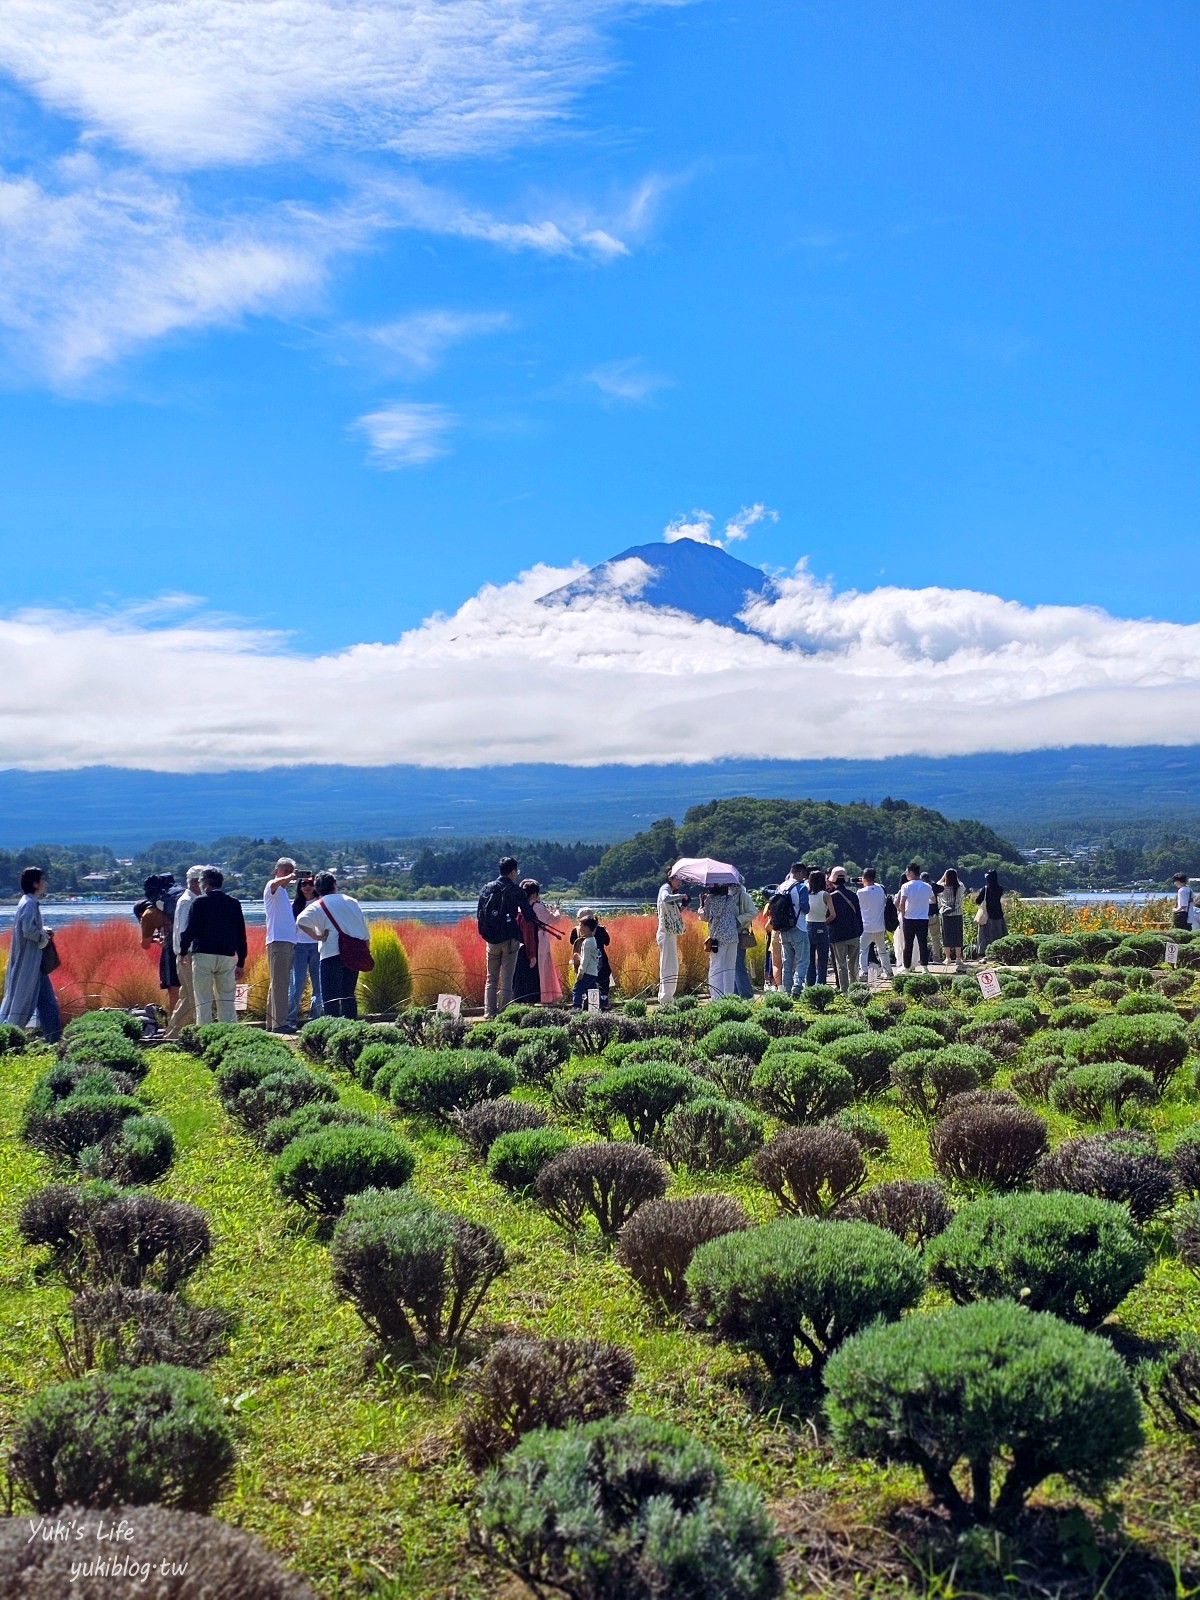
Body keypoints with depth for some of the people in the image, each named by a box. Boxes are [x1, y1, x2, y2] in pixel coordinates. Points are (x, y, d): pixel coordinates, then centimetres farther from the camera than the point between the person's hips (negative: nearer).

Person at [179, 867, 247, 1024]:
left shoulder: (199, 902, -2)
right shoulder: (234, 903, 9)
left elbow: (190, 929, -6)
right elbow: (241, 935, 10)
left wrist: (183, 952, 10)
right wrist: (241, 963, 15)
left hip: (203, 955, -3)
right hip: (227, 957, 3)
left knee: (203, 1002, 1)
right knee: (227, 1003, 6)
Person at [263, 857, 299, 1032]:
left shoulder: (283, 892, 23)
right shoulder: (272, 888, -3)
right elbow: (276, 882, -30)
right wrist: (289, 878, -47)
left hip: (288, 942, 10)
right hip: (278, 941, -10)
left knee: (281, 984, 12)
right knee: (279, 983, -12)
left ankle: (272, 1023, 18)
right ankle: (279, 1023, -14)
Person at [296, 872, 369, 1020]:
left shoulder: (318, 906, 0)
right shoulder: (351, 901, 12)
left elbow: (301, 921, -19)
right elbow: (364, 929, 12)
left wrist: (316, 937, -9)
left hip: (331, 954, -4)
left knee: (331, 997, -2)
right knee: (349, 995, 15)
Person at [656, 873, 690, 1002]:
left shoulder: (673, 892, 19)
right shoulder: (665, 889, -8)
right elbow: (665, 899, -33)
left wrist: (683, 906, 8)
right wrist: (681, 896, -23)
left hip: (672, 934, 10)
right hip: (666, 934, -10)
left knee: (673, 966, 14)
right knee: (669, 966, -12)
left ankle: (665, 996, 20)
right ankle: (666, 997, -13)